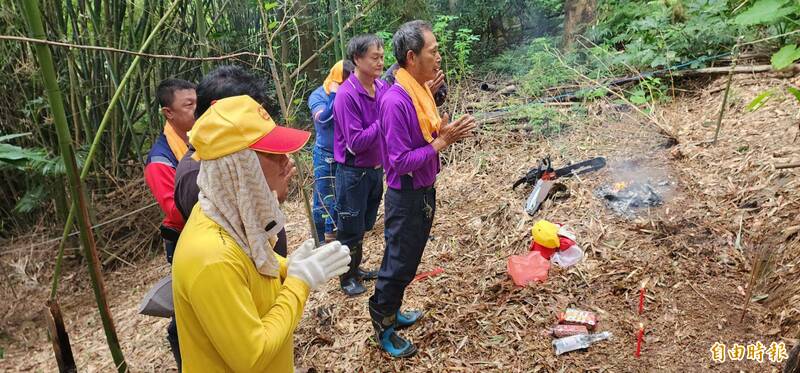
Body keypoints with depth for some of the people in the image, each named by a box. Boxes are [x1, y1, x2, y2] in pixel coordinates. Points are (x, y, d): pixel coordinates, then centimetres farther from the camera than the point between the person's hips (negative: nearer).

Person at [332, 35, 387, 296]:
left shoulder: (383, 87, -3)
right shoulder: (346, 95, -21)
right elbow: (355, 142, -22)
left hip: (376, 169, 6)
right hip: (354, 173, -6)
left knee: (365, 225, 21)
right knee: (350, 229, 10)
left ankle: (356, 268, 41)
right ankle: (347, 278, 29)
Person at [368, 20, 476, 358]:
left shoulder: (421, 91, 4)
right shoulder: (396, 101, -24)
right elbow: (400, 162, -25)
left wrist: (446, 133, -6)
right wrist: (442, 142, -24)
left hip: (424, 191, 9)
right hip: (406, 197, -9)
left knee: (408, 260, 21)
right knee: (398, 265, 6)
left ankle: (391, 312, 40)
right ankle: (384, 328, 25)